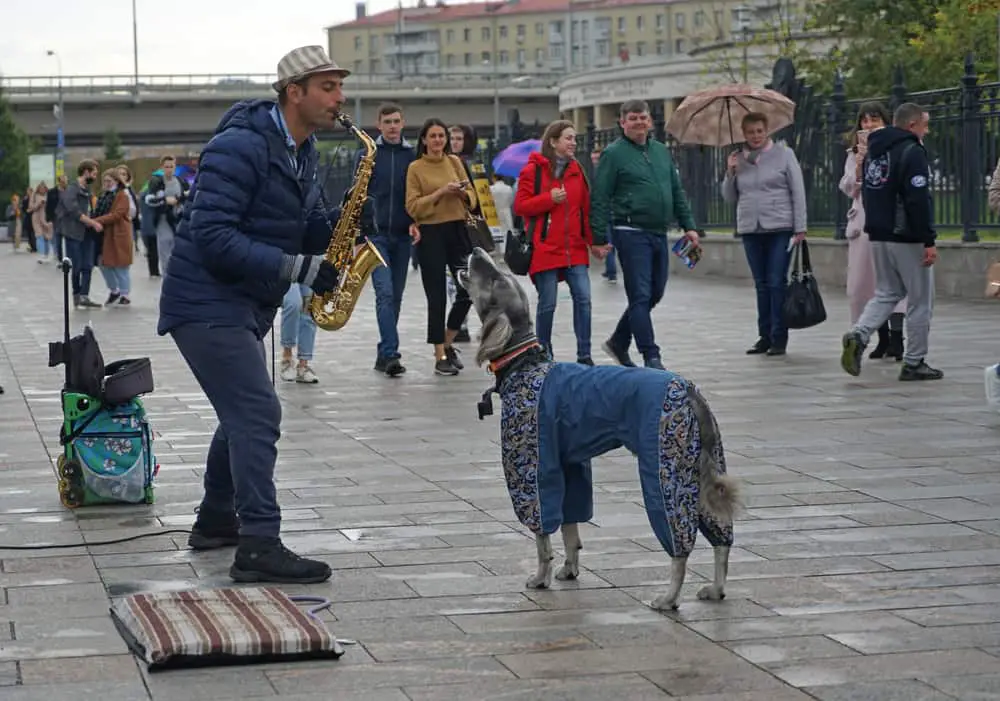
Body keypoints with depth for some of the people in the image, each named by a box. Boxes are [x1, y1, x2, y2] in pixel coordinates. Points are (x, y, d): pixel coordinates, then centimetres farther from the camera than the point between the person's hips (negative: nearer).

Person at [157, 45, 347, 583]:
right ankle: (260, 548, -18)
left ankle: (216, 522, 37)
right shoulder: (240, 147, -21)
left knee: (244, 413, 21)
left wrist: (337, 227, -8)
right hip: (206, 303, -10)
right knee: (258, 414, -17)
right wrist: (297, 268, -28)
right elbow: (213, 237, -27)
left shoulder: (302, 153, 9)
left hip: (246, 306, 10)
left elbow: (307, 226, 16)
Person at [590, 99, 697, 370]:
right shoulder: (614, 154, -4)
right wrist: (599, 238, -12)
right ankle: (651, 357, -5)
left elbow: (678, 192, 21)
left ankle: (619, 342, 27)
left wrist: (688, 225, 13)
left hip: (659, 234, 7)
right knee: (640, 296, -7)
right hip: (631, 233, -7)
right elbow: (599, 199, -7)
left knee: (654, 294, 12)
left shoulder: (662, 151, 16)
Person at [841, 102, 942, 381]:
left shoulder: (873, 152, 12)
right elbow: (918, 200, -21)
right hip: (908, 239, -8)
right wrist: (929, 241, -19)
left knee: (885, 294, 15)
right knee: (920, 301, 4)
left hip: (878, 237, 8)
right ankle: (914, 363, 6)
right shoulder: (912, 152, -15)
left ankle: (858, 336, -9)